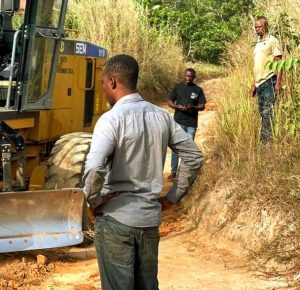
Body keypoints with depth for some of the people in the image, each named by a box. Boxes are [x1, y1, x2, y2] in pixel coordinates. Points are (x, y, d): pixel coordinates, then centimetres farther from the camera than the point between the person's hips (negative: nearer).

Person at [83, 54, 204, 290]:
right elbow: (195, 157, 8)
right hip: (151, 217, 6)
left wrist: (93, 201, -12)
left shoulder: (112, 119, -15)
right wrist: (173, 196, 12)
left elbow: (94, 169, -29)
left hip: (116, 219, -6)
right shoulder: (161, 116, 4)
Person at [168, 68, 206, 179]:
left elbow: (202, 106, 1)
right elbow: (170, 102, 7)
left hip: (191, 123, 0)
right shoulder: (178, 87, 5)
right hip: (178, 121, 0)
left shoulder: (198, 90, 3)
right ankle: (173, 171, 5)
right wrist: (177, 106, -14)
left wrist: (192, 107, -18)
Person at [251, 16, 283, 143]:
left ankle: (269, 140, -11)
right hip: (259, 83, 8)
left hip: (269, 81, -8)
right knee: (263, 113, 10)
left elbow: (278, 62, -9)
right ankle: (264, 140, 15)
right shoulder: (258, 44, 19)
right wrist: (254, 84, 20)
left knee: (268, 112, -12)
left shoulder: (272, 41, -3)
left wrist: (278, 83, -16)